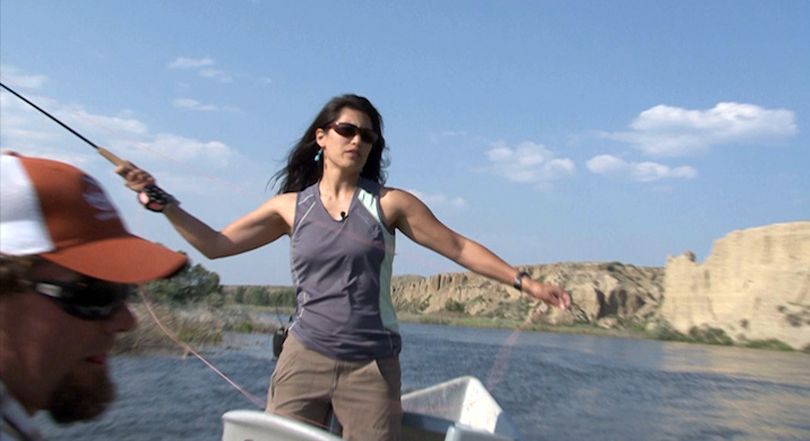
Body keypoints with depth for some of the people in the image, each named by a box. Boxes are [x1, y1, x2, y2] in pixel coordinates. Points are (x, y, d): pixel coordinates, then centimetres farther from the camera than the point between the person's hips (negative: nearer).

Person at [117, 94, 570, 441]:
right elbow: (216, 244, 6)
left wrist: (524, 281, -1)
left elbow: (460, 248, 1)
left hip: (372, 367, -1)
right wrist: (162, 202, -4)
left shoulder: (390, 203, -1)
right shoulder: (292, 206, 4)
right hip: (304, 358, 2)